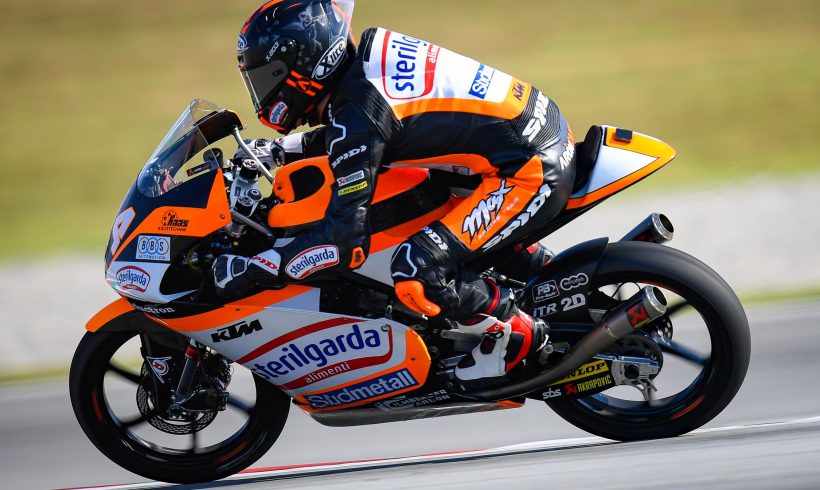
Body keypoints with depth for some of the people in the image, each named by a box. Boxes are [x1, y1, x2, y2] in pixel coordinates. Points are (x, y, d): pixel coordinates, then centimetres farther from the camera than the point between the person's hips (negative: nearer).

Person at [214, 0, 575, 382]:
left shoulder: (358, 109, -20)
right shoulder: (366, 58, 6)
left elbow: (346, 239, -24)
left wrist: (254, 268, -20)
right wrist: (277, 150, 20)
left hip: (532, 172, -10)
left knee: (415, 273, -21)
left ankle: (515, 334, 1)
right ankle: (537, 269, 31)